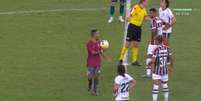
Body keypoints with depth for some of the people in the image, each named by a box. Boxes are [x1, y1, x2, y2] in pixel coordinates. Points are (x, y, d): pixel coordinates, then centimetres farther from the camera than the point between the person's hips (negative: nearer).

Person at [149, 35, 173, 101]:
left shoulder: (156, 50, -16)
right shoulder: (167, 48, -1)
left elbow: (153, 61, -16)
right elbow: (170, 59, 6)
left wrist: (149, 63, 5)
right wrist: (170, 67, 21)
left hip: (157, 71, -5)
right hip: (165, 70, 5)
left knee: (155, 86, -3)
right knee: (165, 85, 18)